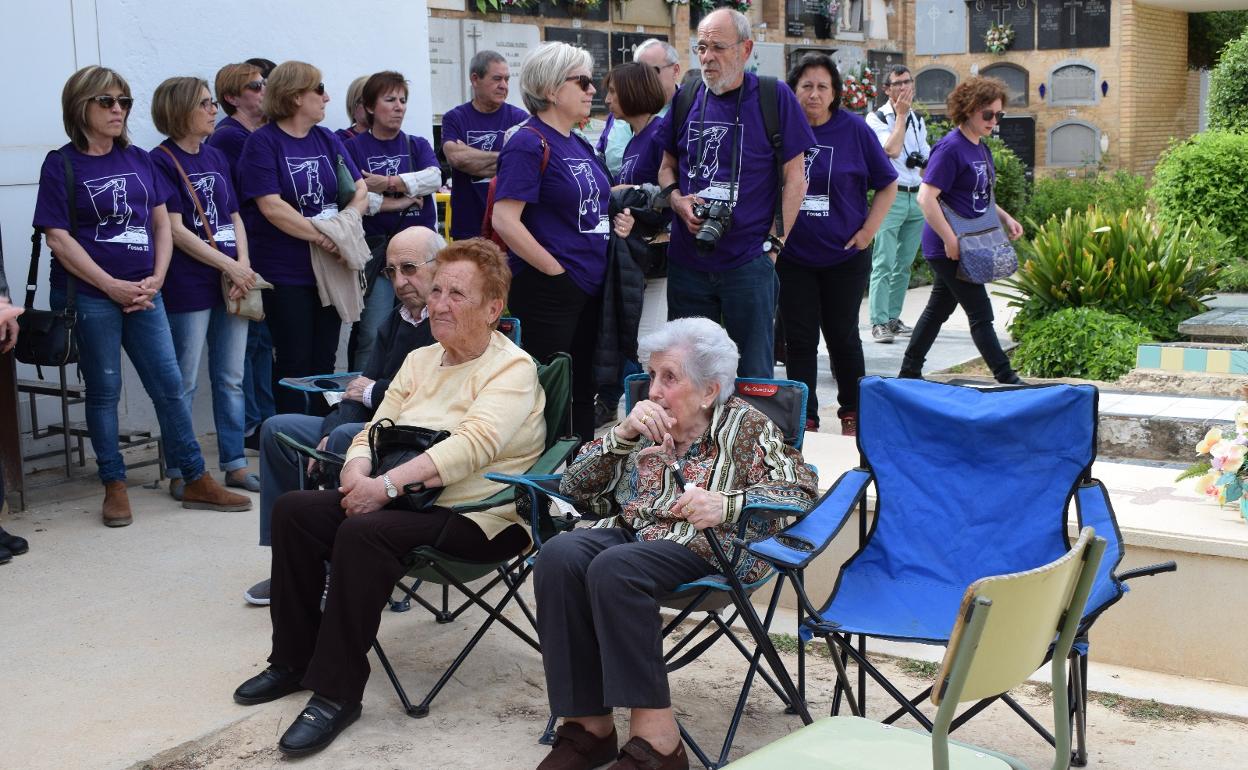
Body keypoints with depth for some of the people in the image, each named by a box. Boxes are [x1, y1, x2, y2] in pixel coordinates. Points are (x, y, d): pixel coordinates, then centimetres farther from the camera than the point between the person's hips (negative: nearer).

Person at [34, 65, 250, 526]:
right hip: (89, 295, -4)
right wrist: (112, 286, -13)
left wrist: (156, 279, -2)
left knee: (170, 385, 4)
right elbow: (58, 238, -9)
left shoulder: (139, 160, 11)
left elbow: (162, 224, 12)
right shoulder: (61, 164, -3)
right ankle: (114, 487, 14)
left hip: (142, 292, 4)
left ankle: (196, 482, 12)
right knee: (104, 389, 4)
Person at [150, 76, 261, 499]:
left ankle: (235, 464, 19)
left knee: (231, 380, 11)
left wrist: (244, 265, -3)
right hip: (189, 287, -6)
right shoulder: (162, 160, -6)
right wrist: (230, 266, -12)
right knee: (185, 384, 1)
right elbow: (175, 229, -12)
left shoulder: (216, 156, 15)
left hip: (232, 284, 6)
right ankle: (179, 472, 9)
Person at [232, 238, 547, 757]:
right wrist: (358, 472, -12)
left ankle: (337, 693, -20)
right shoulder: (420, 361, 15)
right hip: (404, 499, 8)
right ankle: (295, 660, 5)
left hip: (477, 518, -8)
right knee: (294, 509, -8)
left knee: (363, 534, -31)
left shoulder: (512, 369, -9)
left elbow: (474, 443, -24)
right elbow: (376, 430, 11)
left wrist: (388, 485, -29)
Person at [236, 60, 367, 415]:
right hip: (286, 274, -5)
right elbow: (271, 207, -17)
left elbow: (360, 190, 9)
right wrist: (324, 236, -20)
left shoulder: (327, 140, 11)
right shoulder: (262, 142, -7)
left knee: (324, 361, 10)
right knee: (294, 363, 1)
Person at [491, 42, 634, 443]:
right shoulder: (529, 143, -12)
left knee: (583, 393, 15)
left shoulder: (580, 145, 14)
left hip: (590, 288, 9)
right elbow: (505, 220, -21)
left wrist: (617, 222, 6)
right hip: (548, 292, -9)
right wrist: (556, 270, -18)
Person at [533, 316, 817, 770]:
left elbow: (801, 488, -5)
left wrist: (725, 504, -22)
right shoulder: (646, 423, 19)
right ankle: (587, 723, -24)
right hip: (630, 530, 5)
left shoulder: (745, 426, 7)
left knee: (614, 569, -35)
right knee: (558, 556, -28)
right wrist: (623, 435, -3)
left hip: (704, 546, -5)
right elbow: (572, 486, 14)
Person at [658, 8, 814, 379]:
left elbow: (795, 177, -3)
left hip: (749, 263, -4)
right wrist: (677, 200, -4)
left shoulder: (775, 97, -5)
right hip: (686, 261, 4)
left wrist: (775, 241, -9)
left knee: (755, 376, 4)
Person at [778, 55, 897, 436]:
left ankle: (852, 415, 26)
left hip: (844, 255, -1)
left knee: (842, 336, 10)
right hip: (790, 257, 1)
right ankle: (805, 420, 13)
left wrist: (868, 231, -4)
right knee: (799, 339, 3)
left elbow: (887, 184, 4)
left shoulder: (854, 129, -5)